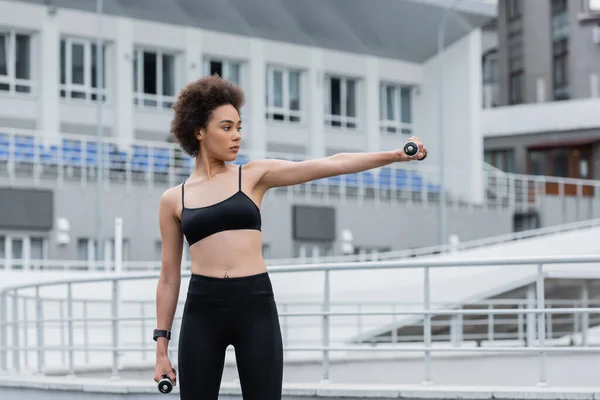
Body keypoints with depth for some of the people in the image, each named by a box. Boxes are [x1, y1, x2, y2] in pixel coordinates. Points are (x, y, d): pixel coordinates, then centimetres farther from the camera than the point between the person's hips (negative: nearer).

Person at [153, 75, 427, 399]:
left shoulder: (254, 175, 7)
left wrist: (395, 155, -12)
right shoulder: (173, 199, 9)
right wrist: (161, 346, 9)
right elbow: (169, 277, 12)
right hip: (202, 311, 1)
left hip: (256, 307, 0)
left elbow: (330, 165, -1)